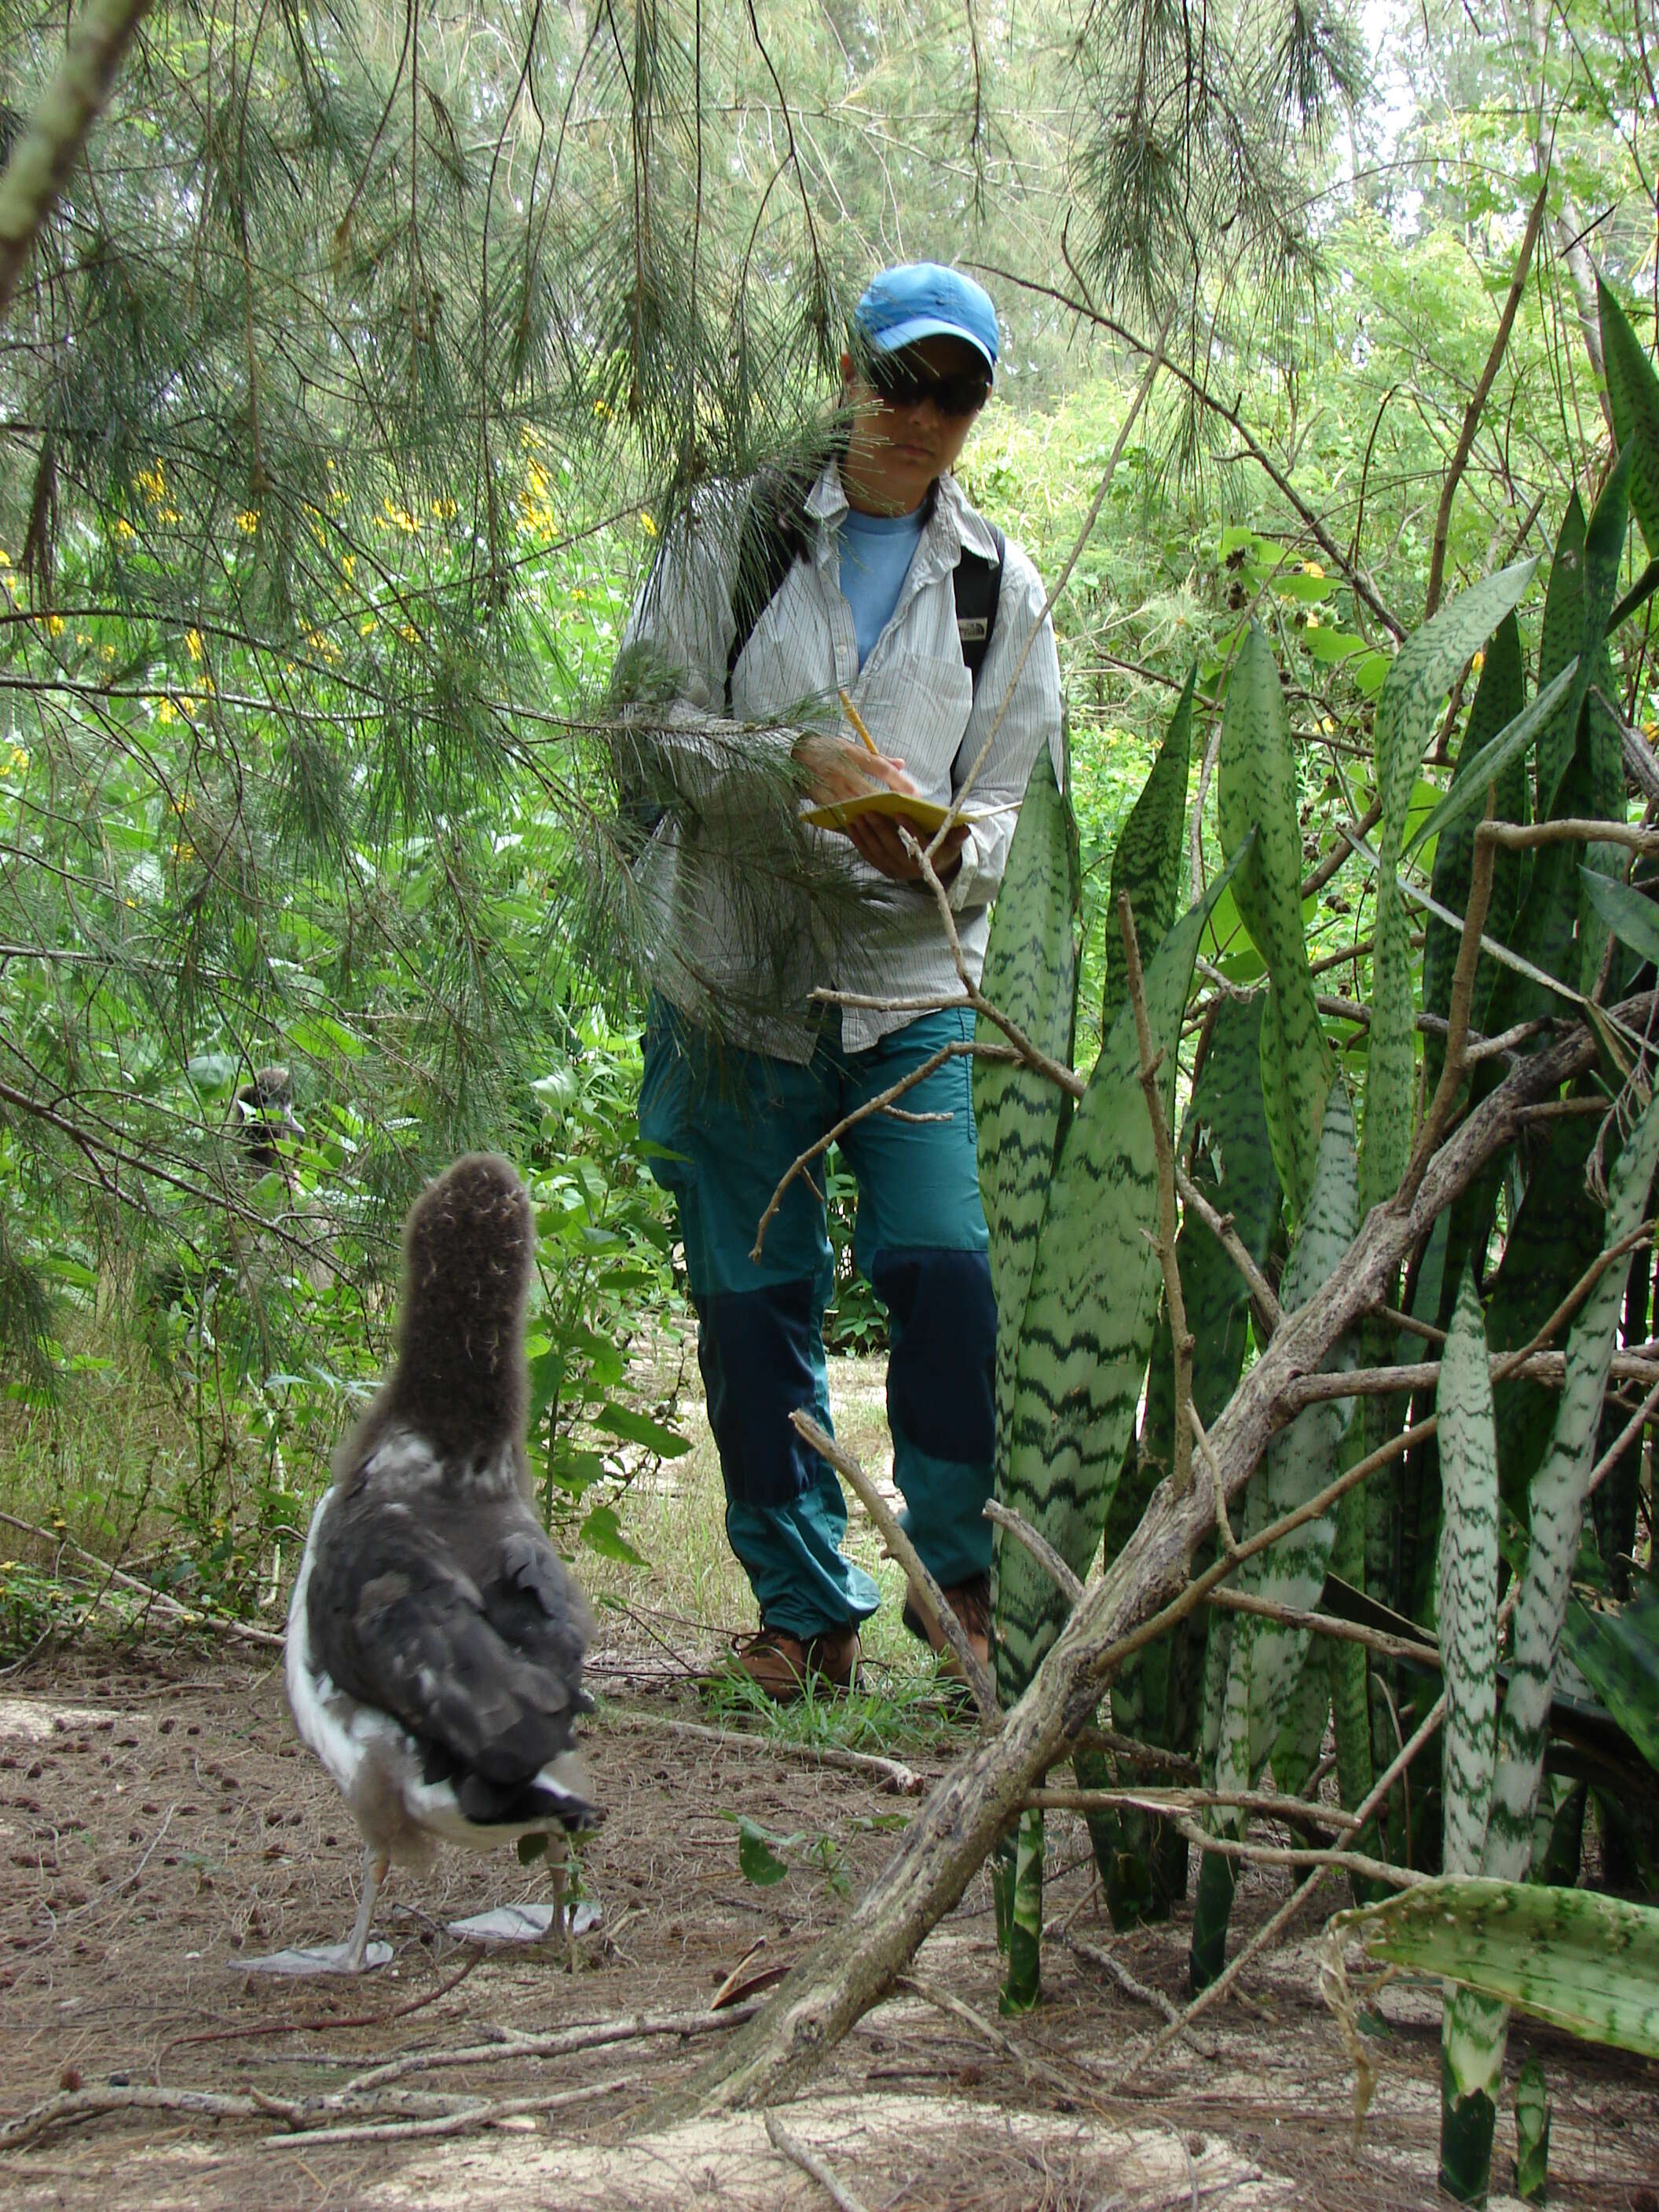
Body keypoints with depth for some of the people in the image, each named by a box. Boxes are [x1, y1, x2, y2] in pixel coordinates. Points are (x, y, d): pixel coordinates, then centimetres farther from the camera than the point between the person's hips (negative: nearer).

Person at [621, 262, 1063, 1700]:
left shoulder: (1002, 585, 12)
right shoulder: (734, 532, 6)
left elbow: (1013, 807, 11)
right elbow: (649, 719, -2)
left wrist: (944, 848, -13)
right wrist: (804, 760, -19)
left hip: (913, 985, 1)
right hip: (732, 975, 0)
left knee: (945, 1270, -16)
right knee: (753, 1297, 1)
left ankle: (959, 1575, 1)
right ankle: (806, 1605, 14)